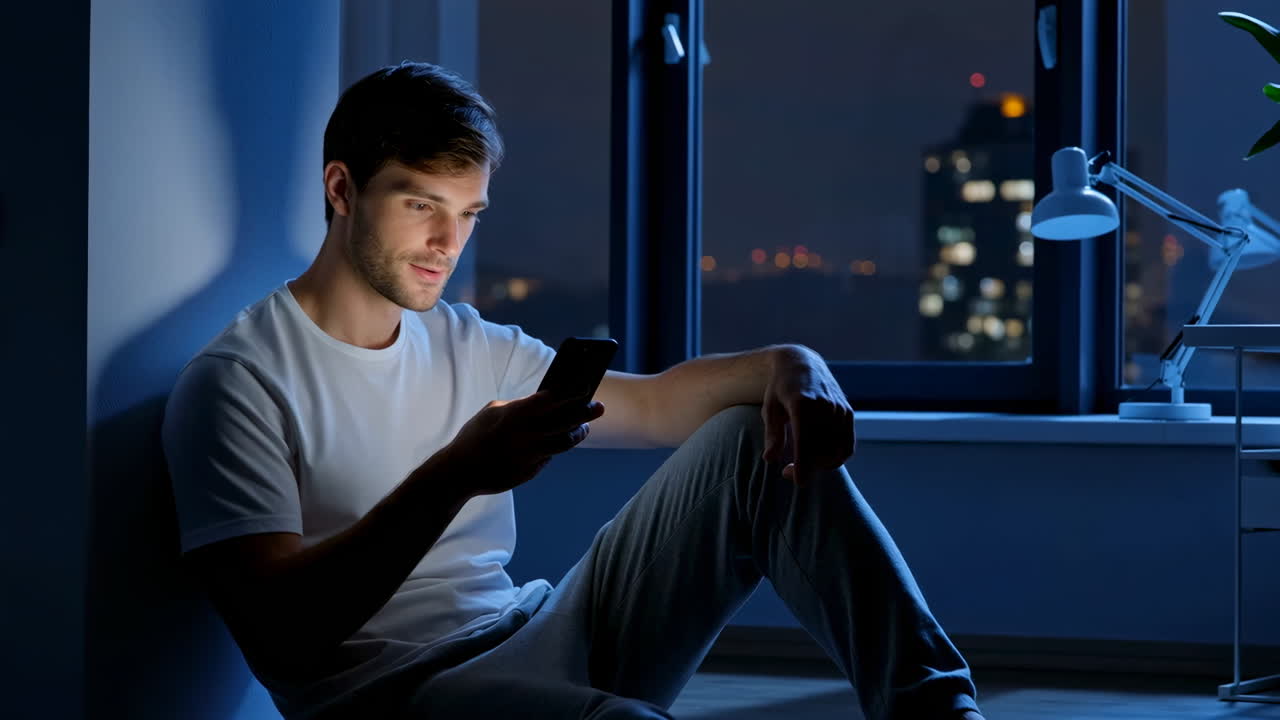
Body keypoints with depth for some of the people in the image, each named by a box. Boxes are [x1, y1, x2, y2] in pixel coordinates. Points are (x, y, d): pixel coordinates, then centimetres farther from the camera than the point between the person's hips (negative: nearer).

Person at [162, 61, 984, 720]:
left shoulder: (468, 347, 18)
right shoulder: (238, 380, -5)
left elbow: (652, 404, 14)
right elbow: (282, 631, -16)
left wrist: (785, 364, -8)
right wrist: (451, 478, -27)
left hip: (546, 643, 8)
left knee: (758, 439, -2)